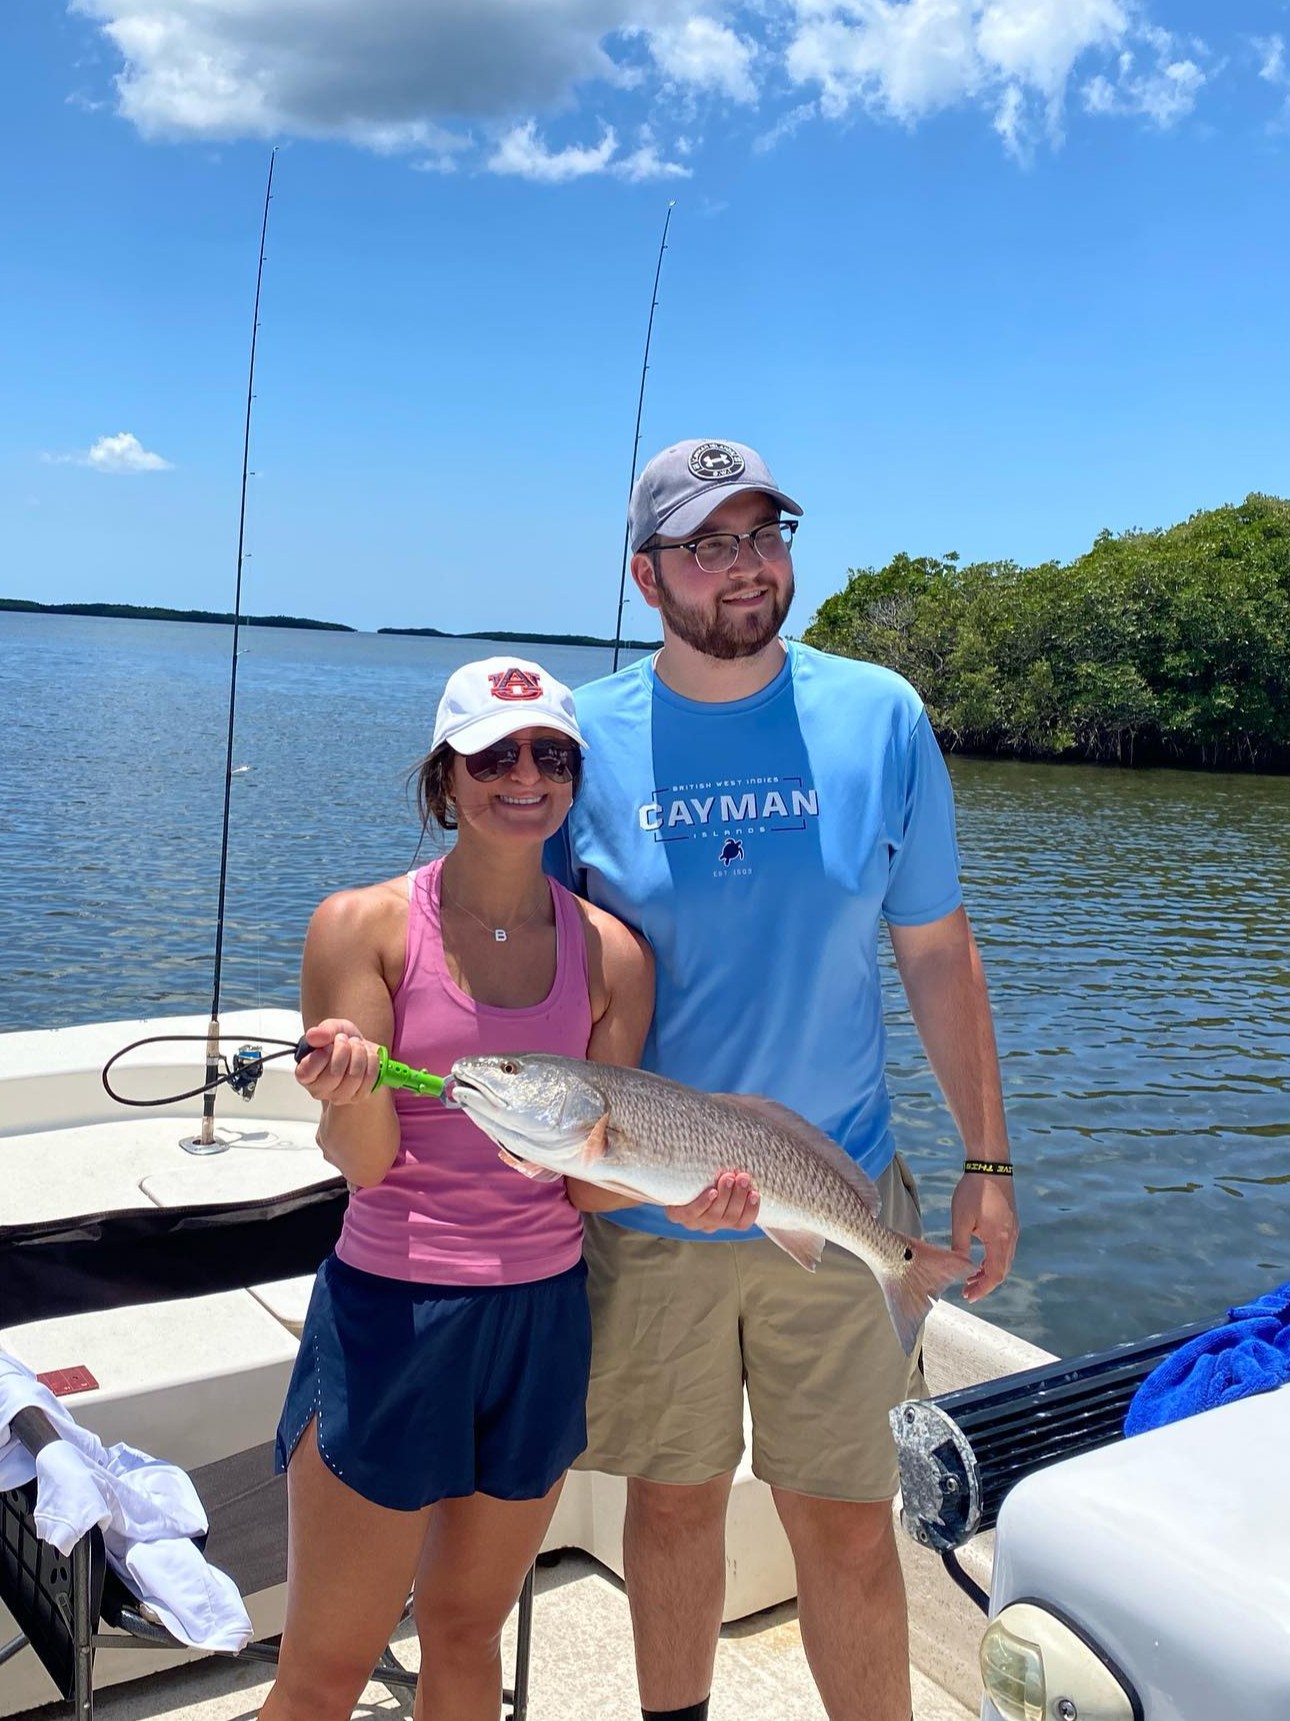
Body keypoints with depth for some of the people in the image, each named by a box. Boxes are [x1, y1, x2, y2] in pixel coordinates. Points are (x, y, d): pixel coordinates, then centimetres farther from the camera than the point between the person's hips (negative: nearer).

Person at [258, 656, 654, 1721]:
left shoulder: (611, 954, -1)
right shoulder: (366, 926, -9)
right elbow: (362, 1158, -13)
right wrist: (350, 1089, -34)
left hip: (544, 1316, 3)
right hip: (390, 1313, -3)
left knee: (468, 1630, 20)